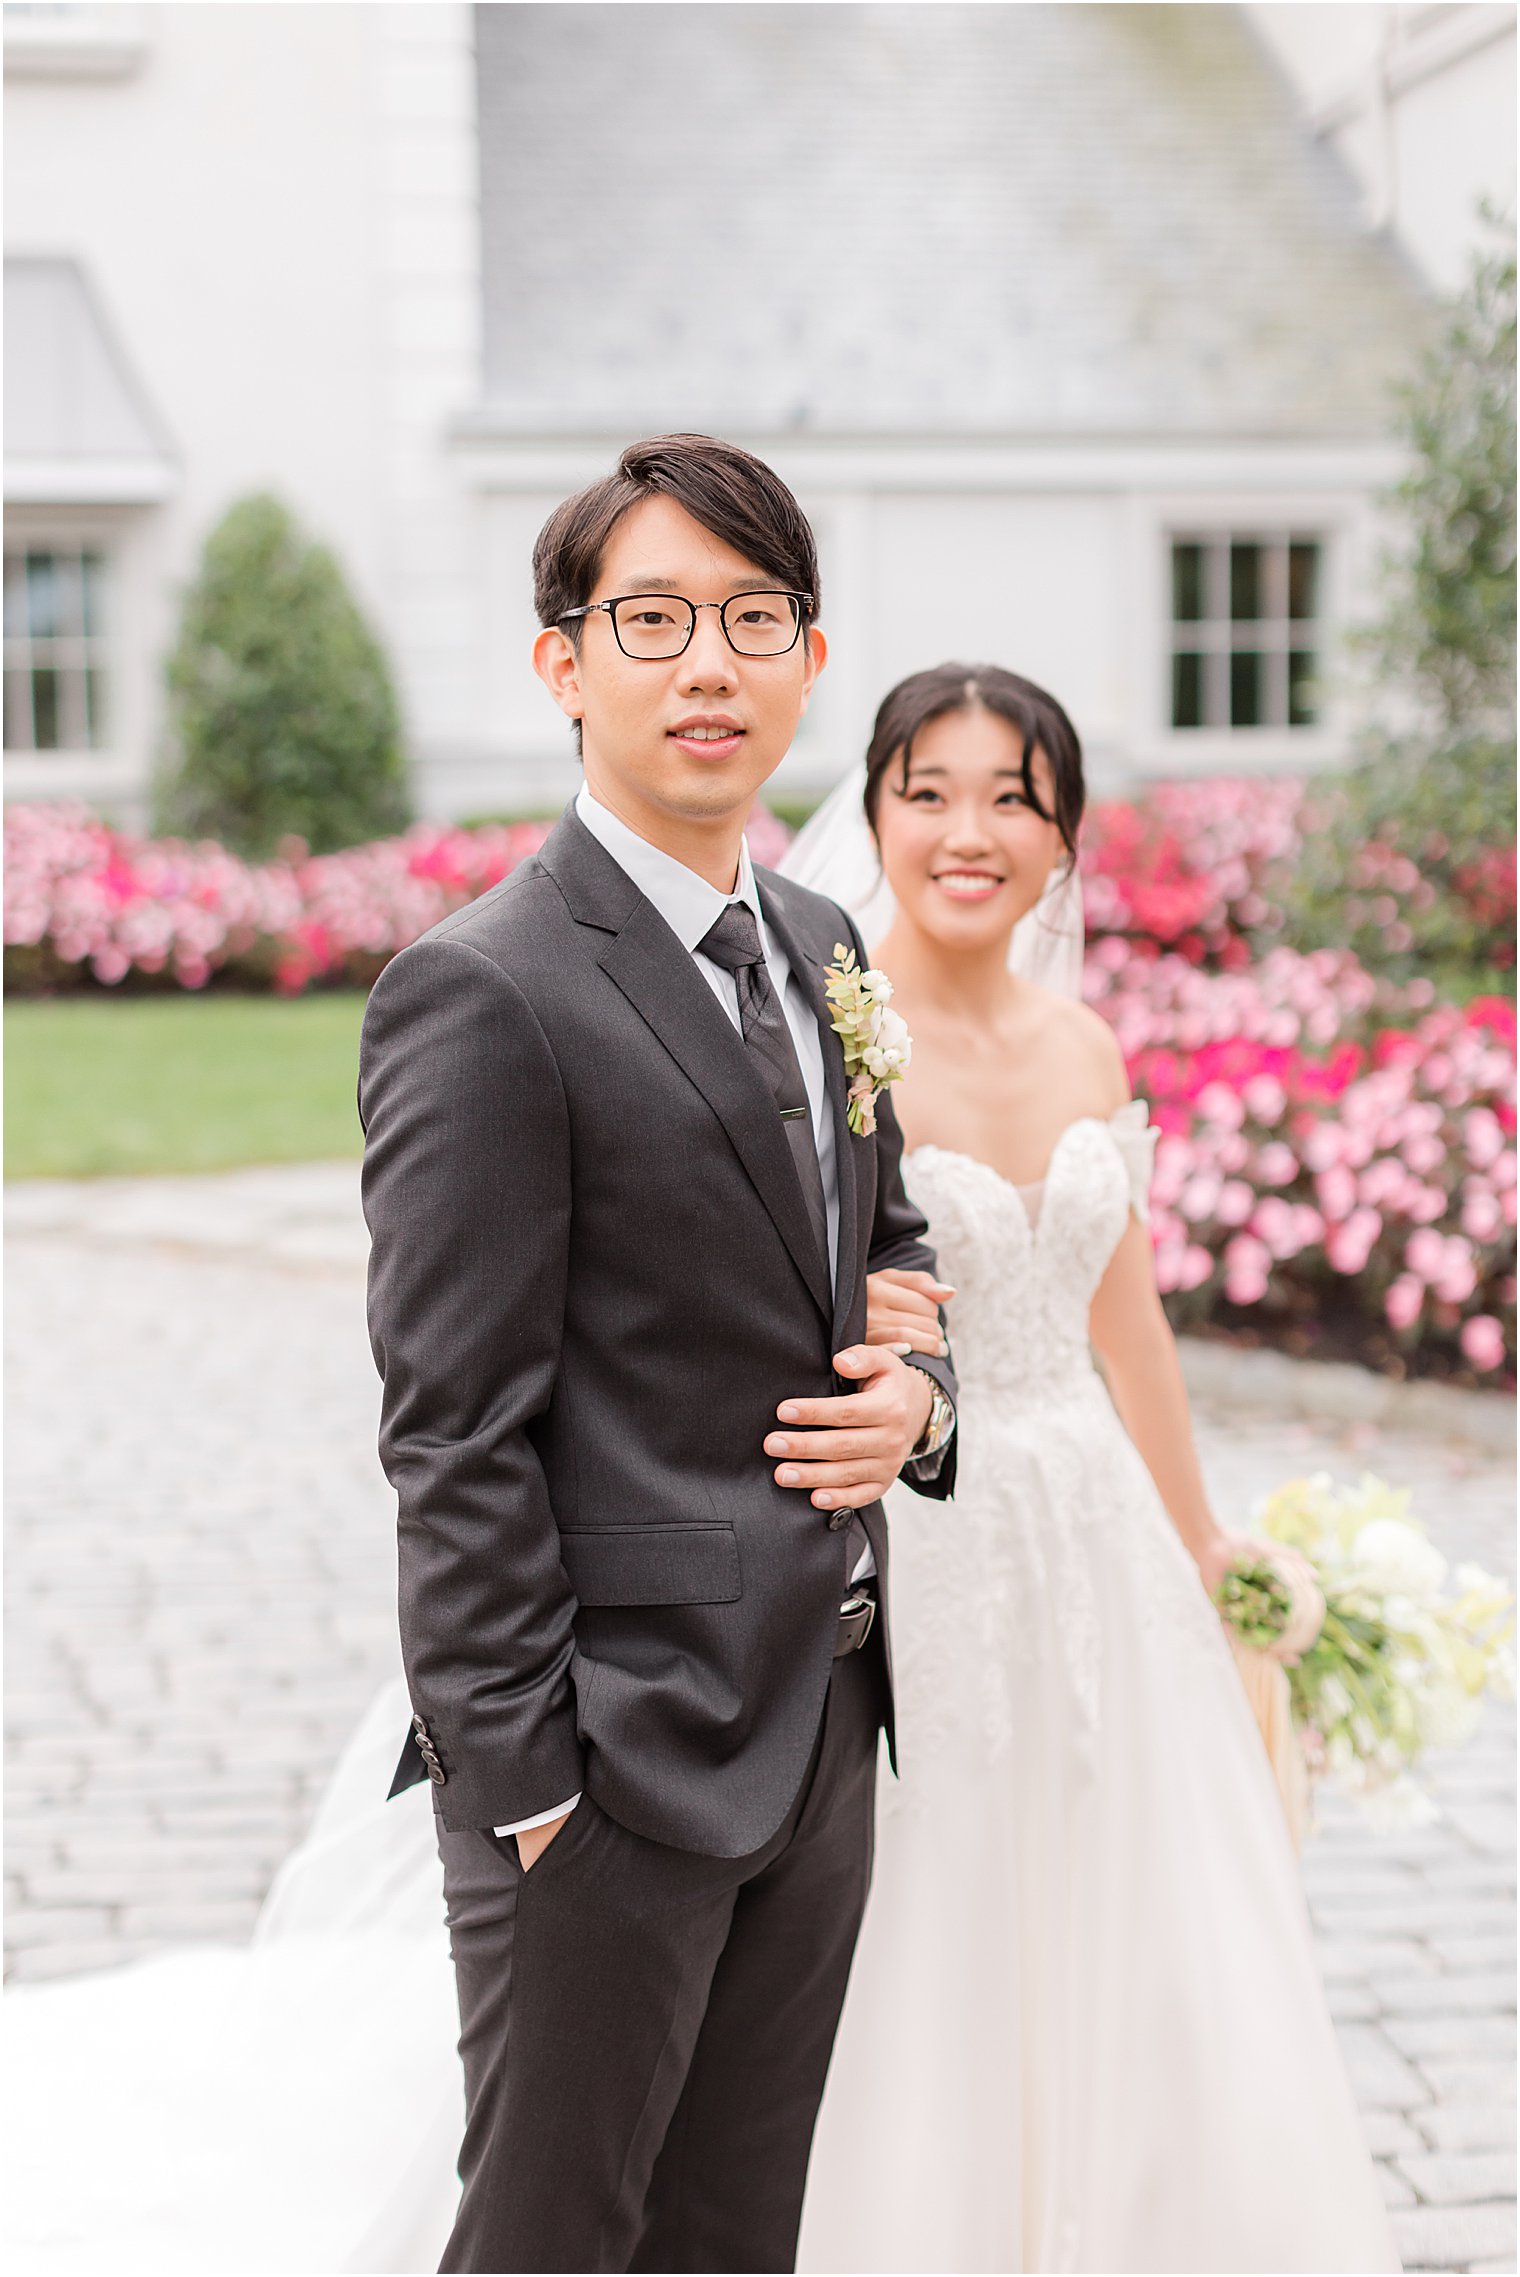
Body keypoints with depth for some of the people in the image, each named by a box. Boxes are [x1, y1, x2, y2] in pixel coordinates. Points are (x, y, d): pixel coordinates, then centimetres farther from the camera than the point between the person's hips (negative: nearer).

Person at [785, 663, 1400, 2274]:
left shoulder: (1082, 1046, 7)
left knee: (1123, 1981, 11)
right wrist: (831, 1324, -33)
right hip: (907, 1553, -6)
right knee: (914, 2006, 2)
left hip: (1090, 1546, 6)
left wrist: (1200, 1549, 23)